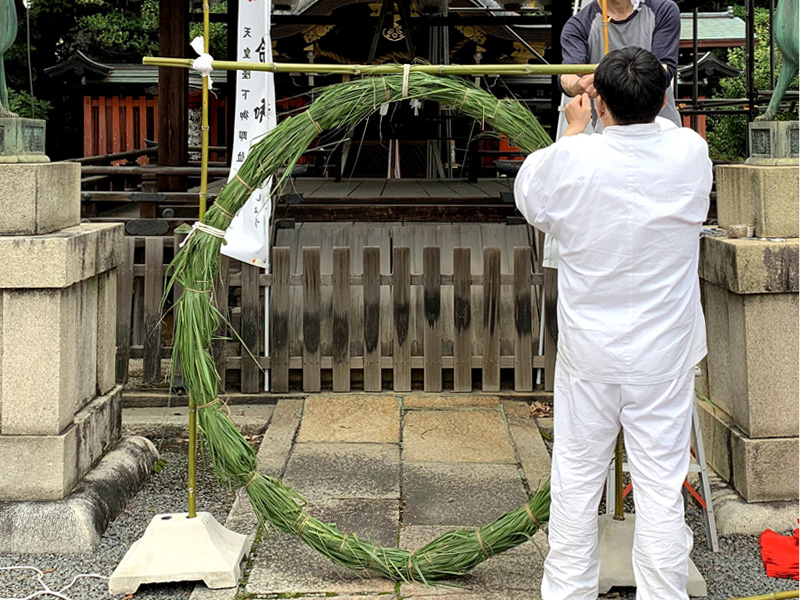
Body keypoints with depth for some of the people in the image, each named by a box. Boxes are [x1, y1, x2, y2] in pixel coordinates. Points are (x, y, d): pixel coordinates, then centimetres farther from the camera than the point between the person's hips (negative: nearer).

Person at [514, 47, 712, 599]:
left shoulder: (571, 159, -15)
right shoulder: (691, 153, -11)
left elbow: (530, 200, 8)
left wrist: (575, 129, 17)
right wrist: (651, 98, 28)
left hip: (589, 354, 0)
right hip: (666, 357, 0)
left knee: (576, 482, 12)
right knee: (662, 488, 6)